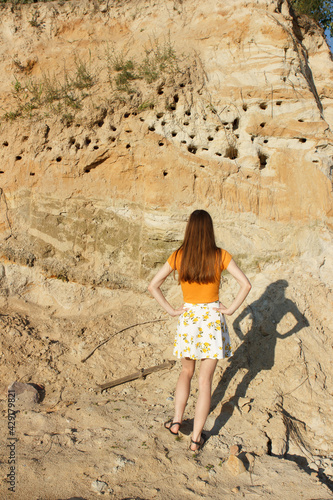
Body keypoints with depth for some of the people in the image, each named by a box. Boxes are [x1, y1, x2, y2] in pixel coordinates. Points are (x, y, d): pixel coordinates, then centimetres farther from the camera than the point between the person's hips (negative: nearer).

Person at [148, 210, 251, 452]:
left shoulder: (178, 256, -5)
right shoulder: (220, 256, -9)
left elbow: (153, 285, -4)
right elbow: (246, 284, -15)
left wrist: (171, 310, 0)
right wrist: (230, 309, -7)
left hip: (188, 318, 2)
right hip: (212, 318, -1)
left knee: (187, 372, 25)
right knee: (205, 380, 8)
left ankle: (177, 420, 26)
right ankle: (196, 438, 15)